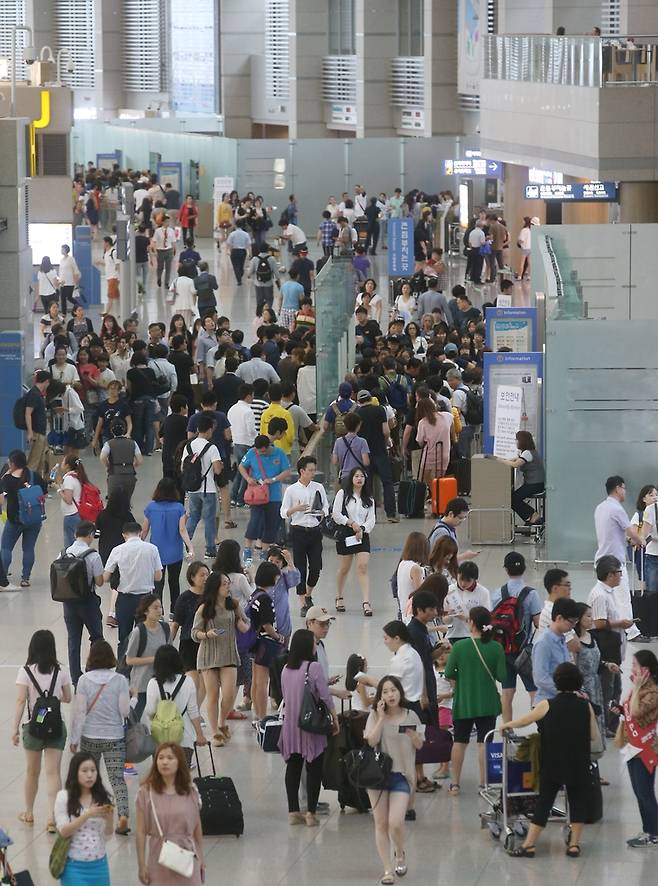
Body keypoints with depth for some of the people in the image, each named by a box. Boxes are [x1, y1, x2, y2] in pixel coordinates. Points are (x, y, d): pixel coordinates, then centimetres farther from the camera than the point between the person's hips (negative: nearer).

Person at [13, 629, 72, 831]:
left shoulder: (26, 672, -9)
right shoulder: (61, 671, -4)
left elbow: (21, 701, -12)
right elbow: (67, 698, 5)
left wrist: (15, 729, -8)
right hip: (56, 727, 1)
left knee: (32, 771, 16)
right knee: (53, 773, 0)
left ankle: (28, 813, 31)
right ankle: (52, 816, -11)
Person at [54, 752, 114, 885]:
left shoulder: (103, 797, 0)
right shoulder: (64, 797, -8)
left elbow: (108, 833, 3)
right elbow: (63, 832, -12)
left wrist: (109, 818, -18)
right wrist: (87, 815, -23)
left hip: (99, 864, 3)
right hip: (75, 865, -3)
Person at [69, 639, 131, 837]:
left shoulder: (84, 680, -7)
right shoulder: (120, 680, -8)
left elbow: (79, 711, -6)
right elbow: (125, 711, -9)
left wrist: (74, 739, 1)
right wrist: (128, 697, 12)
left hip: (89, 737, 1)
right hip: (114, 737, -1)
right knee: (117, 778, -1)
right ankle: (123, 814, -19)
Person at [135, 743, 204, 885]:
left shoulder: (190, 791, 1)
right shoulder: (146, 792, -6)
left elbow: (197, 828, 9)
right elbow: (141, 832, -4)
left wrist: (201, 859, 12)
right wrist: (142, 865, -4)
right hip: (160, 858, -2)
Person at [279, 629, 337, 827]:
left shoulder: (286, 670, 4)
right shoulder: (314, 667, -14)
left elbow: (285, 696, 12)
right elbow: (325, 696, -13)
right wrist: (335, 718, -2)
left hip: (291, 724, 5)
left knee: (293, 767, 11)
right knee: (314, 769, 4)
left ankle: (293, 811, 12)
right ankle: (311, 813, 4)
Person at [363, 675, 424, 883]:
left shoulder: (410, 716, 3)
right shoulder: (375, 716, 1)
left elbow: (419, 745, 5)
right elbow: (371, 741, -12)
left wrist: (410, 732, -13)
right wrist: (381, 718, -14)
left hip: (401, 775, -1)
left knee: (395, 823, -14)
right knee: (381, 823, 2)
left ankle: (399, 853, 17)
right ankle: (387, 869, 10)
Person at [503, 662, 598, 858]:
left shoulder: (547, 705, -5)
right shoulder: (585, 706, -2)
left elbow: (523, 721, 6)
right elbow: (594, 735, 2)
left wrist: (507, 725, 25)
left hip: (552, 766, -1)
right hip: (579, 766, 1)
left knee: (544, 801, 6)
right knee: (578, 801, 12)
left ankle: (529, 845, 5)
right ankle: (574, 844, 12)